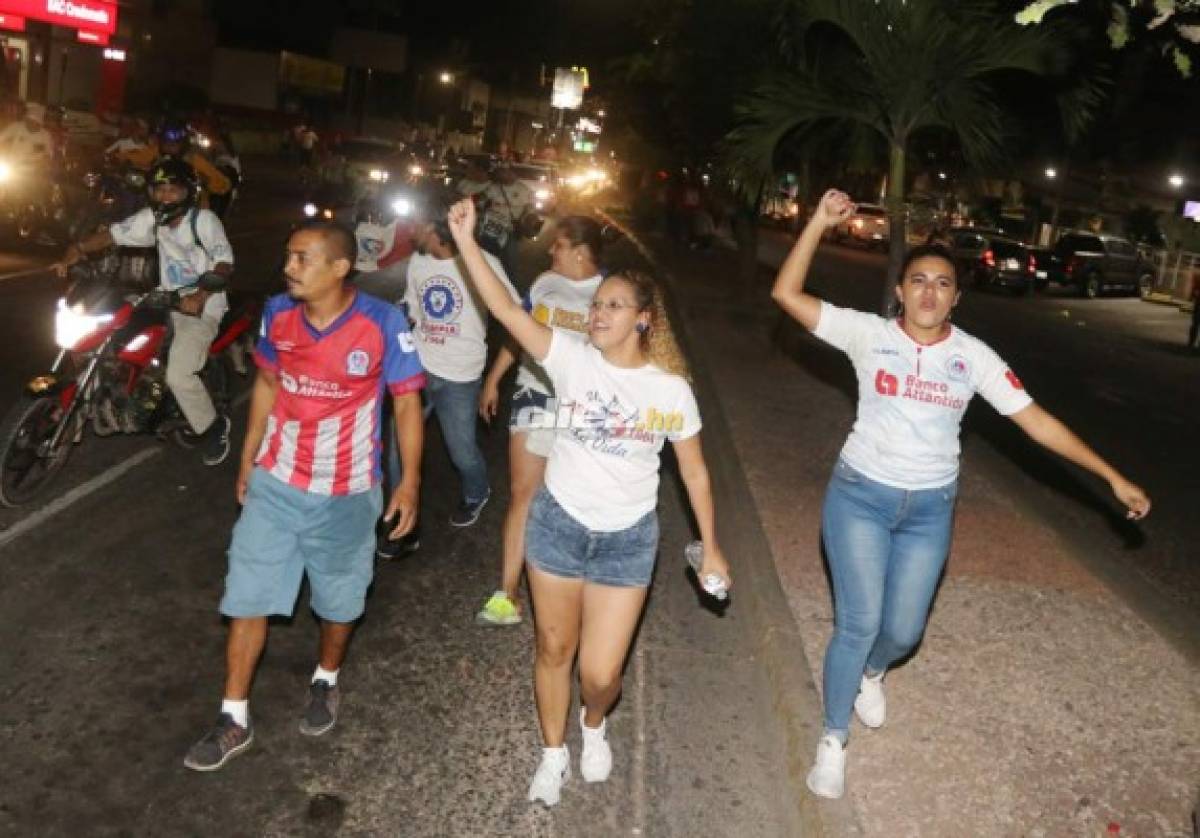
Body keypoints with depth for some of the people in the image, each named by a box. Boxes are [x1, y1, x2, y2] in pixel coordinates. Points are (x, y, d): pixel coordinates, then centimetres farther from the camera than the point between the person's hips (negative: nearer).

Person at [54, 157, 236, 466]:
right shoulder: (152, 218, 4)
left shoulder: (204, 219, -13)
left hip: (201, 306, -7)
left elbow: (224, 264, -21)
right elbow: (112, 234, 0)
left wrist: (200, 296, -36)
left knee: (179, 375, -23)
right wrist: (76, 250, -18)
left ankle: (213, 426, 0)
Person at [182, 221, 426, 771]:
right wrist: (248, 458, 13)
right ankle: (235, 719, 23)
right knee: (247, 598, 8)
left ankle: (326, 681, 45)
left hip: (345, 493, -3)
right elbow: (266, 383, 9)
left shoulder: (383, 323, -19)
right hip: (274, 483, 3)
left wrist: (409, 481, -11)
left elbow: (406, 401, -10)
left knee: (338, 598, 17)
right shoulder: (277, 313, -6)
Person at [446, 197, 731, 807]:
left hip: (628, 539, -1)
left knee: (600, 673, 0)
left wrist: (710, 547, 5)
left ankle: (593, 725, 38)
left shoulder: (671, 389, -8)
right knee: (554, 650, 16)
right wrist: (465, 241, -30)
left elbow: (694, 472, 2)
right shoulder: (572, 359, -9)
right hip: (558, 524, 1)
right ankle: (553, 753, 41)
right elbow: (506, 309, -20)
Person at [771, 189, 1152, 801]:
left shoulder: (974, 357, -3)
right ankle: (833, 739, 18)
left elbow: (1035, 420, -1)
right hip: (860, 496, -2)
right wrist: (820, 223, -22)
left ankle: (871, 673, 48)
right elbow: (786, 293, -15)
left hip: (929, 508, 2)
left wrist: (1112, 476, -2)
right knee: (857, 623, -4)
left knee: (902, 630, 10)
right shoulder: (869, 334, -8)